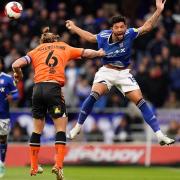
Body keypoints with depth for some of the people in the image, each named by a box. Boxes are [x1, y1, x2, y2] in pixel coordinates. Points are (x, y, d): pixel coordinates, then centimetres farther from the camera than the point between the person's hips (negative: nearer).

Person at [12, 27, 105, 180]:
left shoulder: (36, 50, 17)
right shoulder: (64, 47, 17)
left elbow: (16, 65, 5)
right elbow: (86, 53, 30)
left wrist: (19, 75, 26)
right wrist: (99, 53, 50)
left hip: (38, 88, 2)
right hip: (53, 89, -2)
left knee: (37, 129, 15)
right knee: (61, 128, 4)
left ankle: (34, 167, 19)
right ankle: (58, 165, -10)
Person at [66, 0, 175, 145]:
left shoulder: (129, 34, -16)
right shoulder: (104, 36, -13)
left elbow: (147, 27, -15)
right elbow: (90, 37, 9)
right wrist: (74, 28, 18)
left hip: (124, 73, 0)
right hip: (106, 71, 0)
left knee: (140, 101, -10)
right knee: (94, 95, -25)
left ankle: (160, 135, -8)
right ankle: (78, 127, -7)